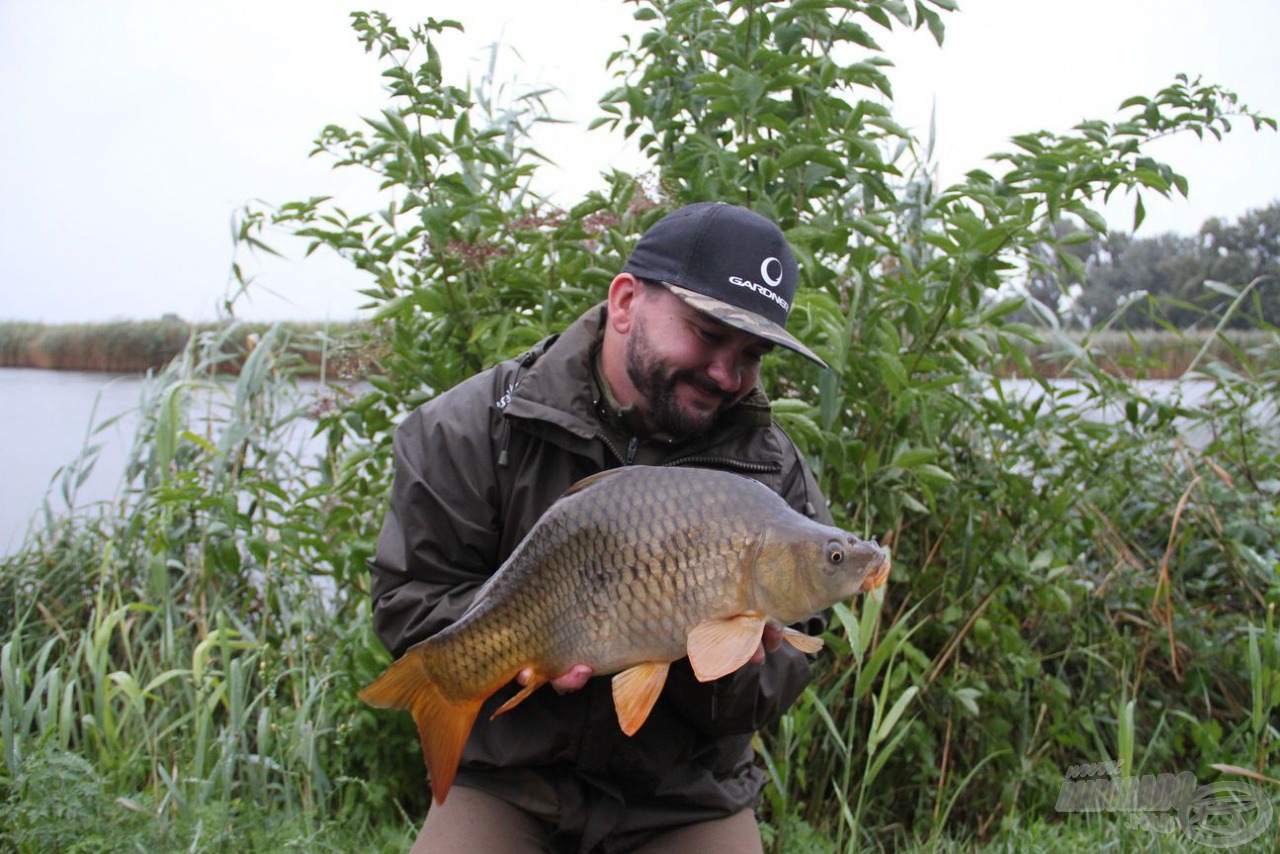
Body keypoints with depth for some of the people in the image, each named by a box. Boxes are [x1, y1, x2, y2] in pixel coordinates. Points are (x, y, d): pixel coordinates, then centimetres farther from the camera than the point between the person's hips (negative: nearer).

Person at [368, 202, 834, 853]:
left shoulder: (778, 479, -4)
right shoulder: (472, 429, -7)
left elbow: (784, 677, -3)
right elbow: (408, 600, -7)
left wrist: (735, 671, -25)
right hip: (509, 784, -1)